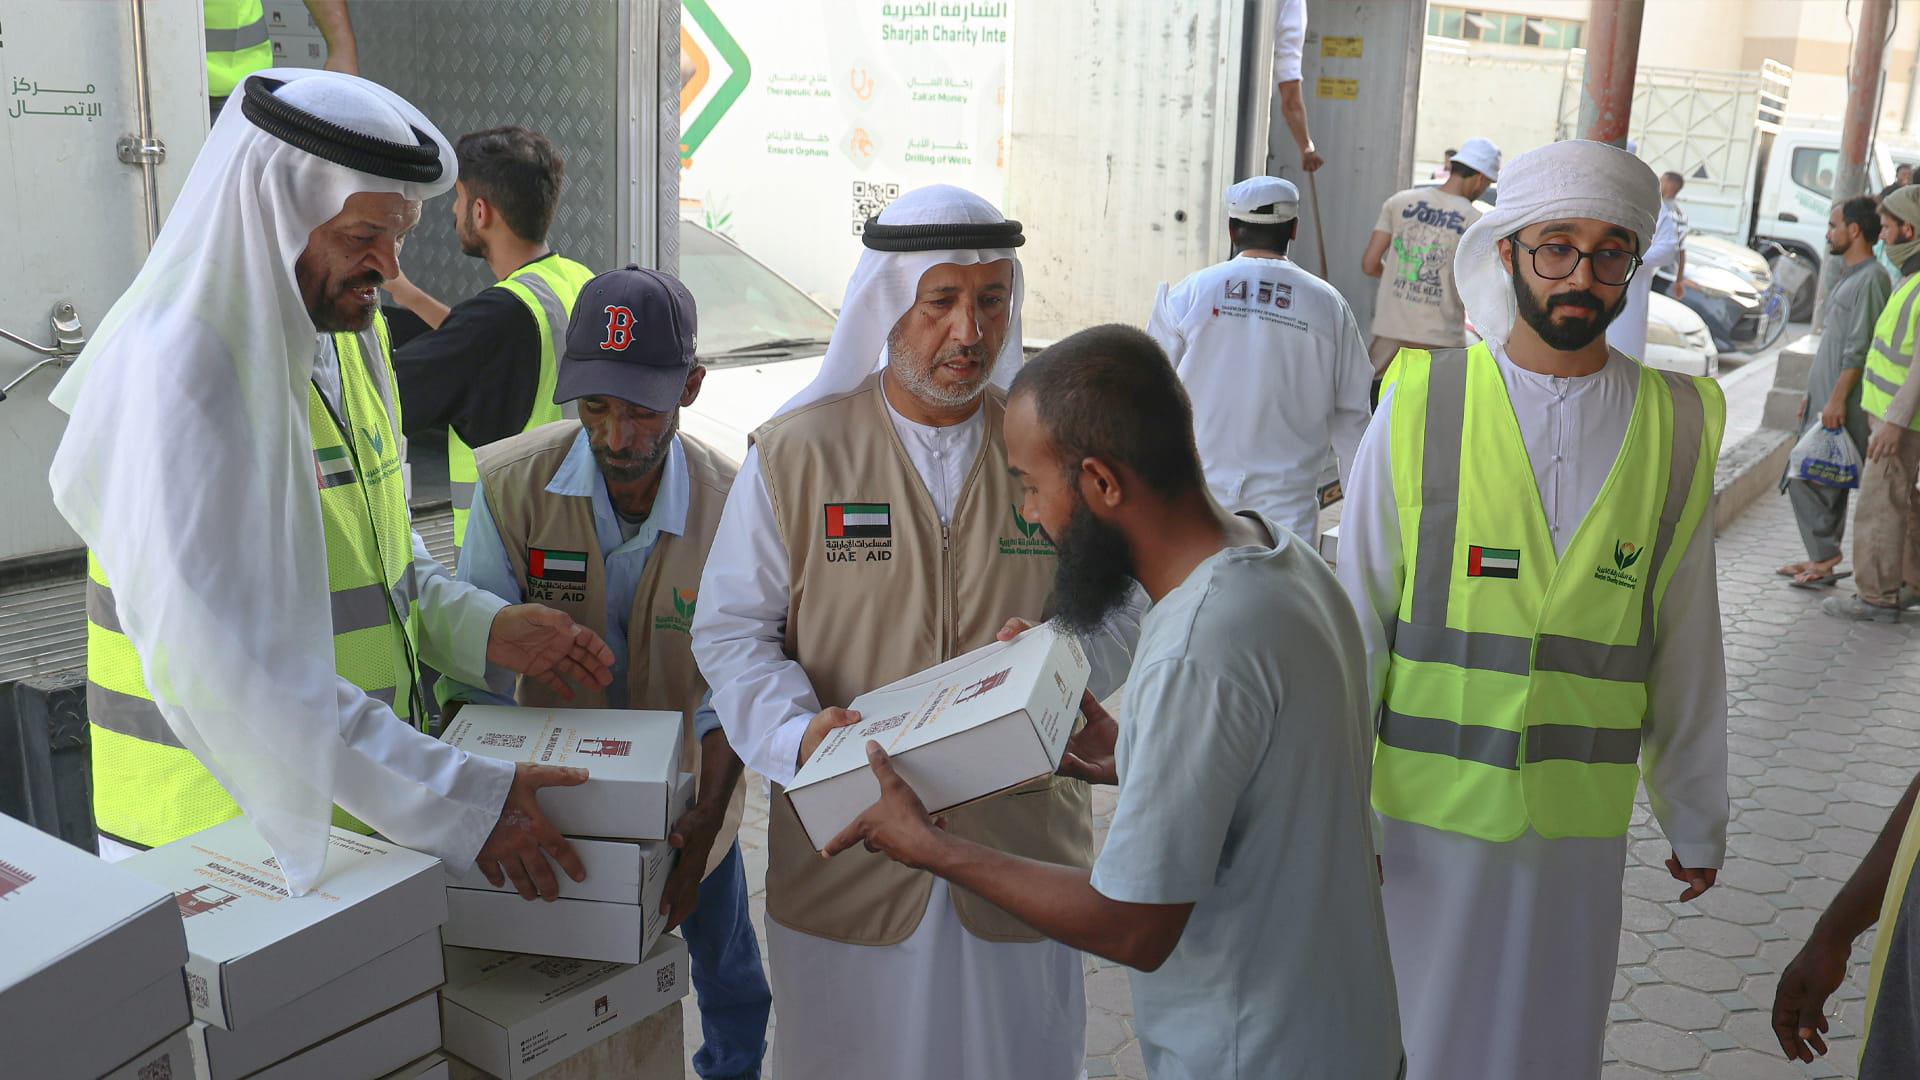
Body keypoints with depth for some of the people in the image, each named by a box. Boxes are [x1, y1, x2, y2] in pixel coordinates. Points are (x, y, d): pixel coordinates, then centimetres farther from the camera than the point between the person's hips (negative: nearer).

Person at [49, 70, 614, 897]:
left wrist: (483, 629, -1)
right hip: (217, 830, -8)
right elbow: (220, 665, -29)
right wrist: (457, 803, -31)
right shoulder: (174, 376, -21)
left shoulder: (346, 339, 7)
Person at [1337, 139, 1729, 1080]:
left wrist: (1696, 819, 13)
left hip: (1580, 818, 2)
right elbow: (1355, 621, -3)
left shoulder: (1677, 427, 1)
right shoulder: (1421, 405, -6)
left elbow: (1686, 647, 7)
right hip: (1426, 805, -2)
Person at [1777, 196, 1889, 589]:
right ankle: (1822, 558, 19)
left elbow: (1858, 350, -20)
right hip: (1826, 399, 10)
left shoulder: (1871, 279, -15)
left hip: (1842, 405, -10)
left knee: (1810, 481, -9)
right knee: (1825, 482, 12)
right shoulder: (1850, 276, 17)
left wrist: (1836, 400, -22)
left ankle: (1825, 560, -3)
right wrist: (1813, 394, 22)